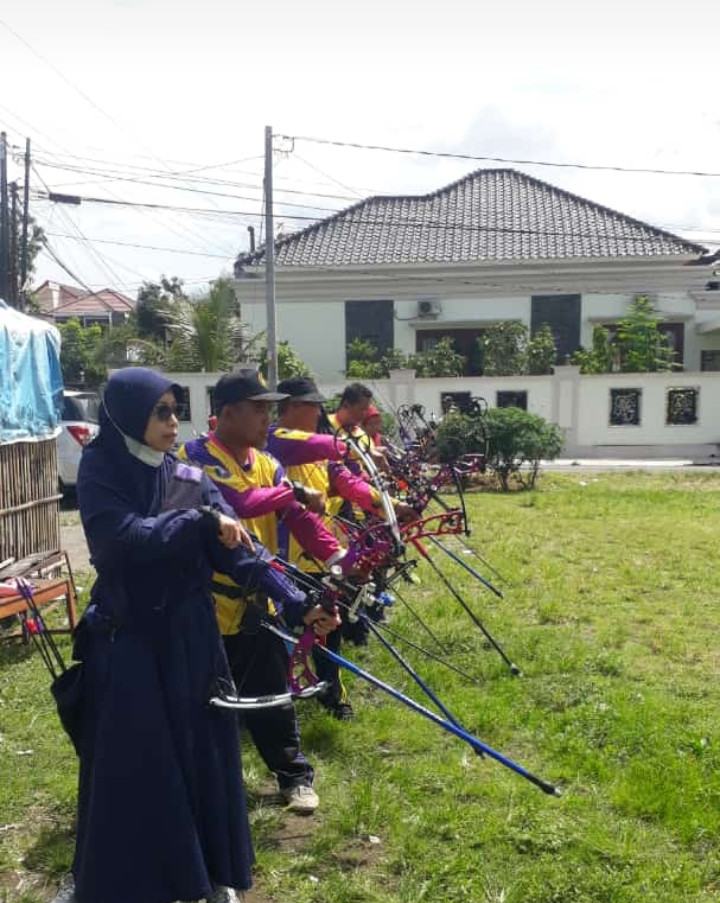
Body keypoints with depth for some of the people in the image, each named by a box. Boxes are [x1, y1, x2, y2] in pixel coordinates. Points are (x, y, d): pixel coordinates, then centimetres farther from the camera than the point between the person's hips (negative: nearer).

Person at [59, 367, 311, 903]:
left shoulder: (191, 482, 0)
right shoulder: (100, 473, -7)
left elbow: (239, 551, -7)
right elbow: (126, 536, -25)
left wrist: (298, 602, -17)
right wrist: (203, 522, -25)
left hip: (188, 640, 3)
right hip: (124, 641, -2)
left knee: (203, 753, 8)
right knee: (120, 763, 7)